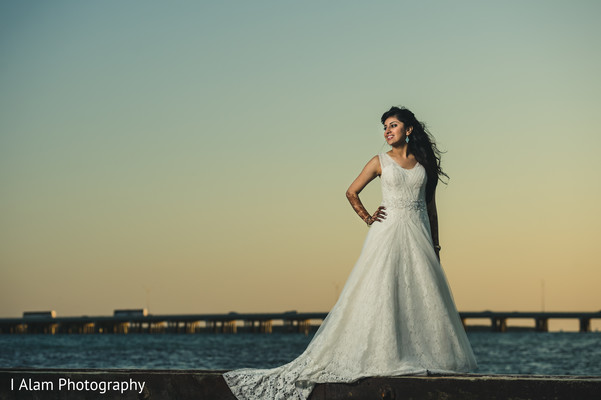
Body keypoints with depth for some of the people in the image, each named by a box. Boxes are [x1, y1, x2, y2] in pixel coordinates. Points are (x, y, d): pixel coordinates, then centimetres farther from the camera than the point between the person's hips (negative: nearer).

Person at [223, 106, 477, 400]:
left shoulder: (424, 162, 11)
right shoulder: (380, 162, 5)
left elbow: (431, 205, 14)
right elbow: (351, 192, 12)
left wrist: (435, 246, 12)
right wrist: (367, 218, 1)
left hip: (419, 236, 2)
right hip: (388, 234, -2)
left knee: (423, 296, -2)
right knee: (381, 293, -10)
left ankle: (426, 358, 3)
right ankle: (380, 358, -9)